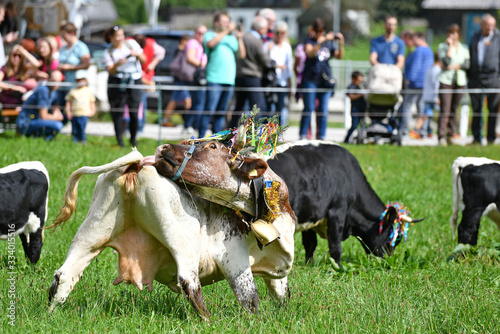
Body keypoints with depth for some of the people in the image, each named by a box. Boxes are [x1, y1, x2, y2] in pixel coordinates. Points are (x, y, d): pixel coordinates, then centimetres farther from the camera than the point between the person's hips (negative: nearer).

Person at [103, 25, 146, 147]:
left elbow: (144, 60, 12)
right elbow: (110, 70, -5)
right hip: (117, 82, -1)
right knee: (117, 112, -7)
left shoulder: (132, 43, 9)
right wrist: (117, 64, -25)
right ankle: (119, 141, -1)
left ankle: (133, 139, 9)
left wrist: (137, 54, -9)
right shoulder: (108, 52, 5)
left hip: (134, 81, 1)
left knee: (134, 112, -6)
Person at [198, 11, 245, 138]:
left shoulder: (231, 38, 20)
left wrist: (239, 38, 5)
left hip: (229, 80, 5)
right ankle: (200, 138, -9)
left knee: (221, 112, 5)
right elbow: (210, 43, -17)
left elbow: (242, 55, 14)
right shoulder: (210, 35, 7)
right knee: (209, 111, -11)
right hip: (214, 80, -5)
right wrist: (226, 31, -12)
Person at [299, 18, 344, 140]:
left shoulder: (329, 43, 13)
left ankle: (321, 136, 6)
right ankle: (303, 135, 0)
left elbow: (339, 56, 6)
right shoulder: (310, 42, 2)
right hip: (310, 79, -3)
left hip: (325, 79, 3)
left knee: (324, 110, 2)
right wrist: (323, 41, -28)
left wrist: (341, 44, -10)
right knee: (309, 108, -5)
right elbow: (310, 53, -19)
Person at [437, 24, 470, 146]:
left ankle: (451, 135, 10)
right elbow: (446, 61, -13)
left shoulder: (464, 48, 13)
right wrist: (450, 46, -10)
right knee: (445, 110, -12)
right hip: (446, 80, -3)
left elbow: (467, 64, 1)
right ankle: (441, 137, -15)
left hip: (460, 81, 3)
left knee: (454, 111, 5)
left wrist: (453, 67, -9)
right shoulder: (442, 46, 3)